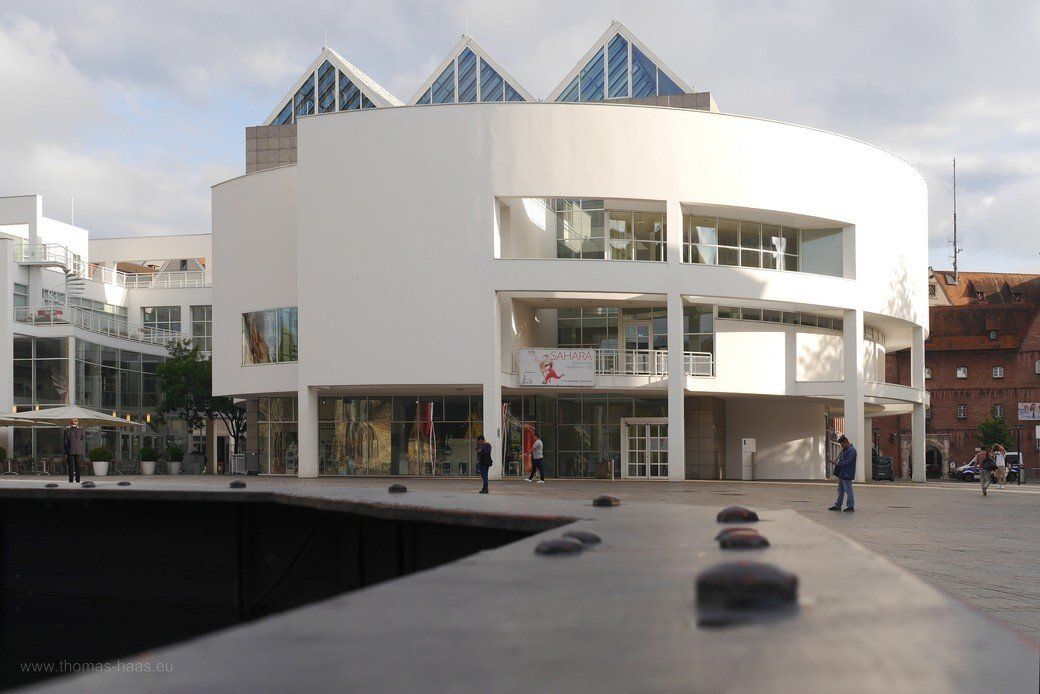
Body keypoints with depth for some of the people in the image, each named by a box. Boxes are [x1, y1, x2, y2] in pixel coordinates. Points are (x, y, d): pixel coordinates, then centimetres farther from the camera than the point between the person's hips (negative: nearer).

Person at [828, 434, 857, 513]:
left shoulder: (852, 450, -15)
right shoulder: (844, 450, 16)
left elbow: (848, 462, -22)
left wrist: (838, 463, -16)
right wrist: (836, 462, 5)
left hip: (847, 475, -10)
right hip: (841, 474, 10)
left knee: (848, 491, -4)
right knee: (840, 491, 15)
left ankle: (851, 507, 1)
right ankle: (837, 506, 21)